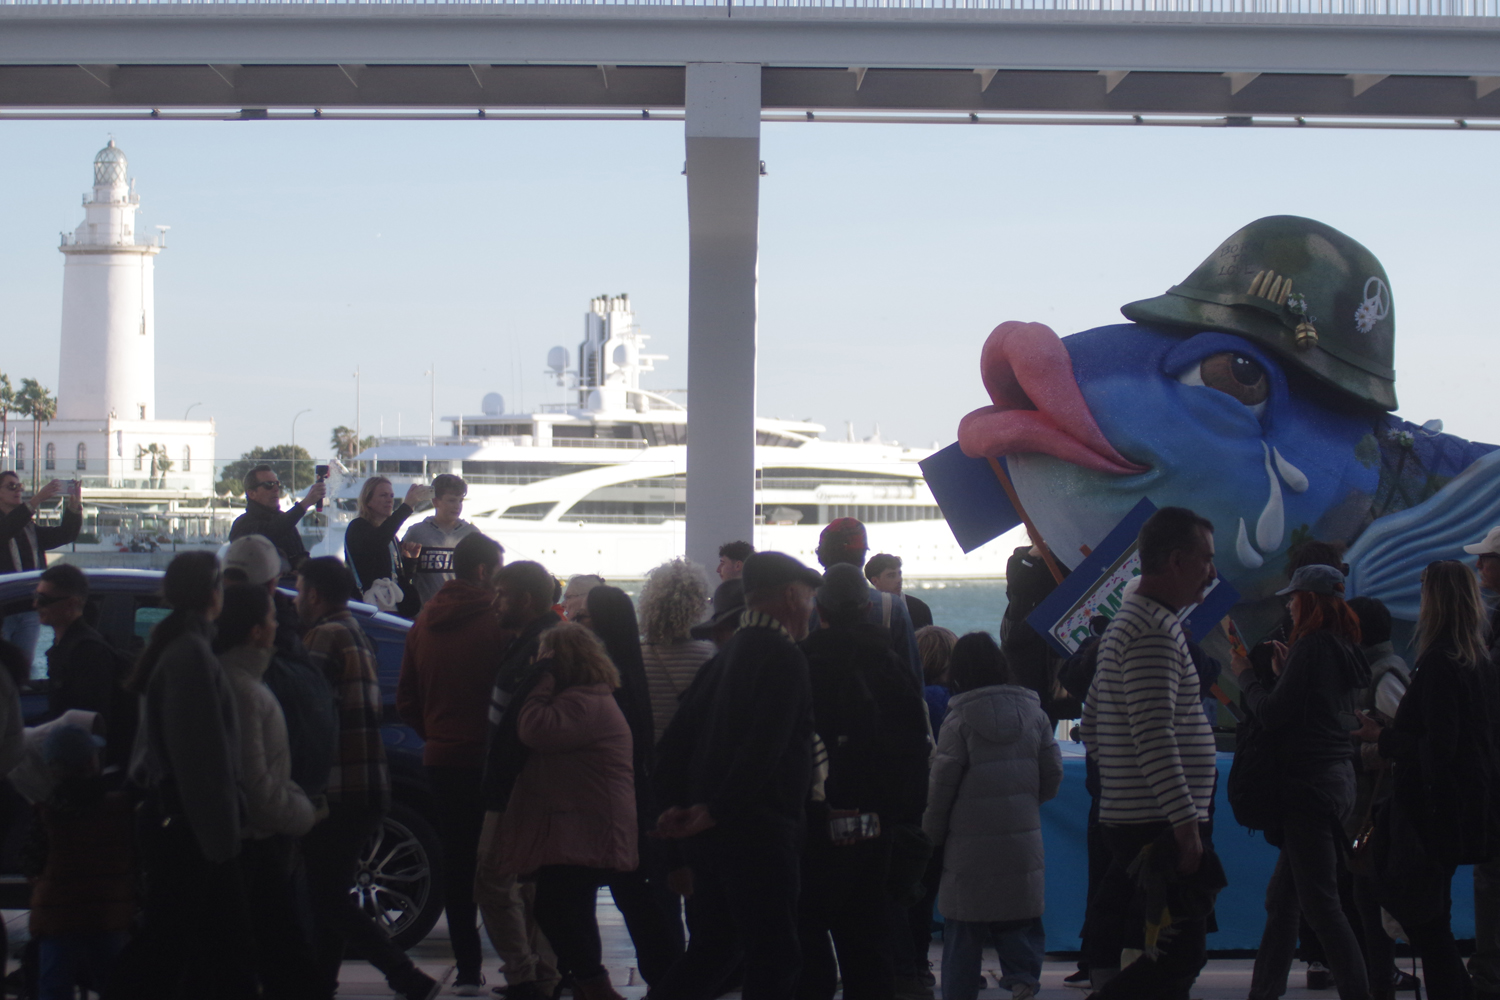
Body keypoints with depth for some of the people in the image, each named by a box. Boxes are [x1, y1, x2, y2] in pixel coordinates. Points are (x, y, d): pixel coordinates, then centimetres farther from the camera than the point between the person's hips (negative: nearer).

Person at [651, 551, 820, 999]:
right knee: (774, 962, -3)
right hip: (758, 831, -9)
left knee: (711, 953, 18)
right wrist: (715, 811, -18)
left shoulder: (727, 655, 15)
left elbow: (676, 739, 16)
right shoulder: (784, 658, -13)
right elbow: (762, 748, -23)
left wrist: (677, 804, 10)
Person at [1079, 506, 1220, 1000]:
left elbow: (1091, 726, 24)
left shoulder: (1126, 622, 19)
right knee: (1182, 954, -11)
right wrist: (1185, 822, -23)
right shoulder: (1156, 631, -15)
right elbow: (1154, 736, -23)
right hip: (1160, 824, -11)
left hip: (1128, 819, 11)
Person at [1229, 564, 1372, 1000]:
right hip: (1338, 778, 10)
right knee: (1281, 898, 15)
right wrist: (1284, 674, 16)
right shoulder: (1347, 650, 13)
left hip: (1310, 784, -10)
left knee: (1320, 903, -9)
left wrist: (1246, 676, 0)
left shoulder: (1312, 646, -14)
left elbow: (1272, 715, -16)